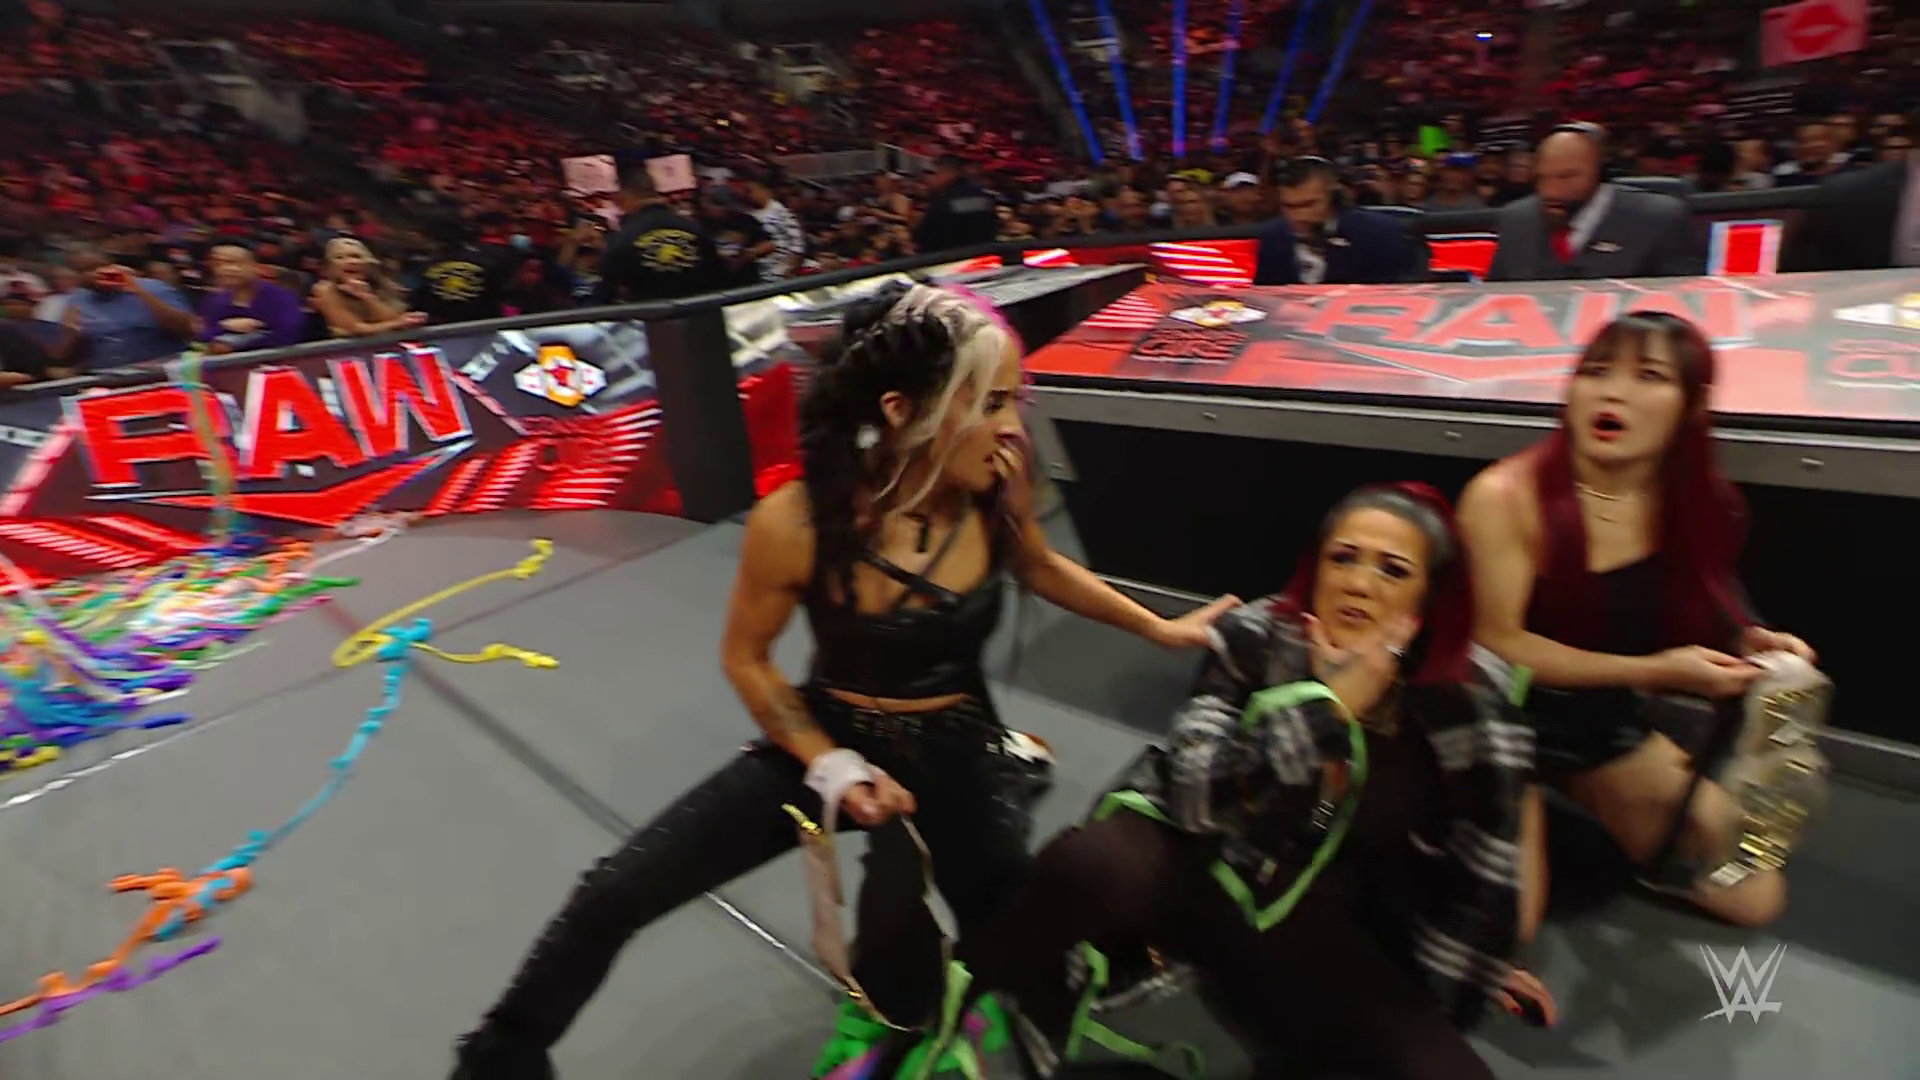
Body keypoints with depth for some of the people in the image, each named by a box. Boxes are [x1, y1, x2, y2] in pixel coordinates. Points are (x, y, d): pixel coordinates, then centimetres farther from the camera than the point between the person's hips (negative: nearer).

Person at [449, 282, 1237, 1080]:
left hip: (958, 751, 2)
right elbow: (746, 659, -9)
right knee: (611, 897, -4)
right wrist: (832, 766, -18)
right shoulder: (796, 523, -26)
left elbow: (1042, 569, 5)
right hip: (832, 742, -1)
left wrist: (1162, 629, 7)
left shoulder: (997, 486, -18)